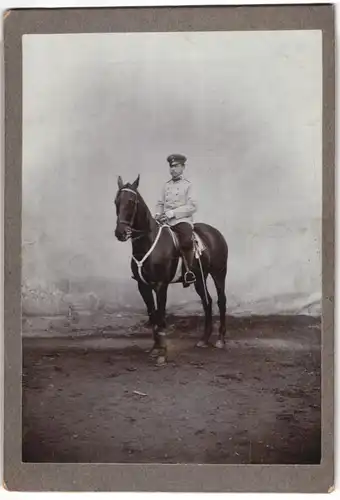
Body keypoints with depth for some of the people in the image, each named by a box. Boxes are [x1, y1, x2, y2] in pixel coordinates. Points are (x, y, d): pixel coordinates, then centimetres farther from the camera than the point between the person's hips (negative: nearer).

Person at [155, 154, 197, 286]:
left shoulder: (187, 185, 1)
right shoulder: (166, 185, 16)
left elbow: (192, 206, -9)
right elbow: (160, 204, 22)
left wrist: (171, 213, -16)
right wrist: (158, 214, -1)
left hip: (182, 220, -6)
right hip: (165, 221, 6)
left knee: (186, 241, -35)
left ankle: (189, 271, -18)